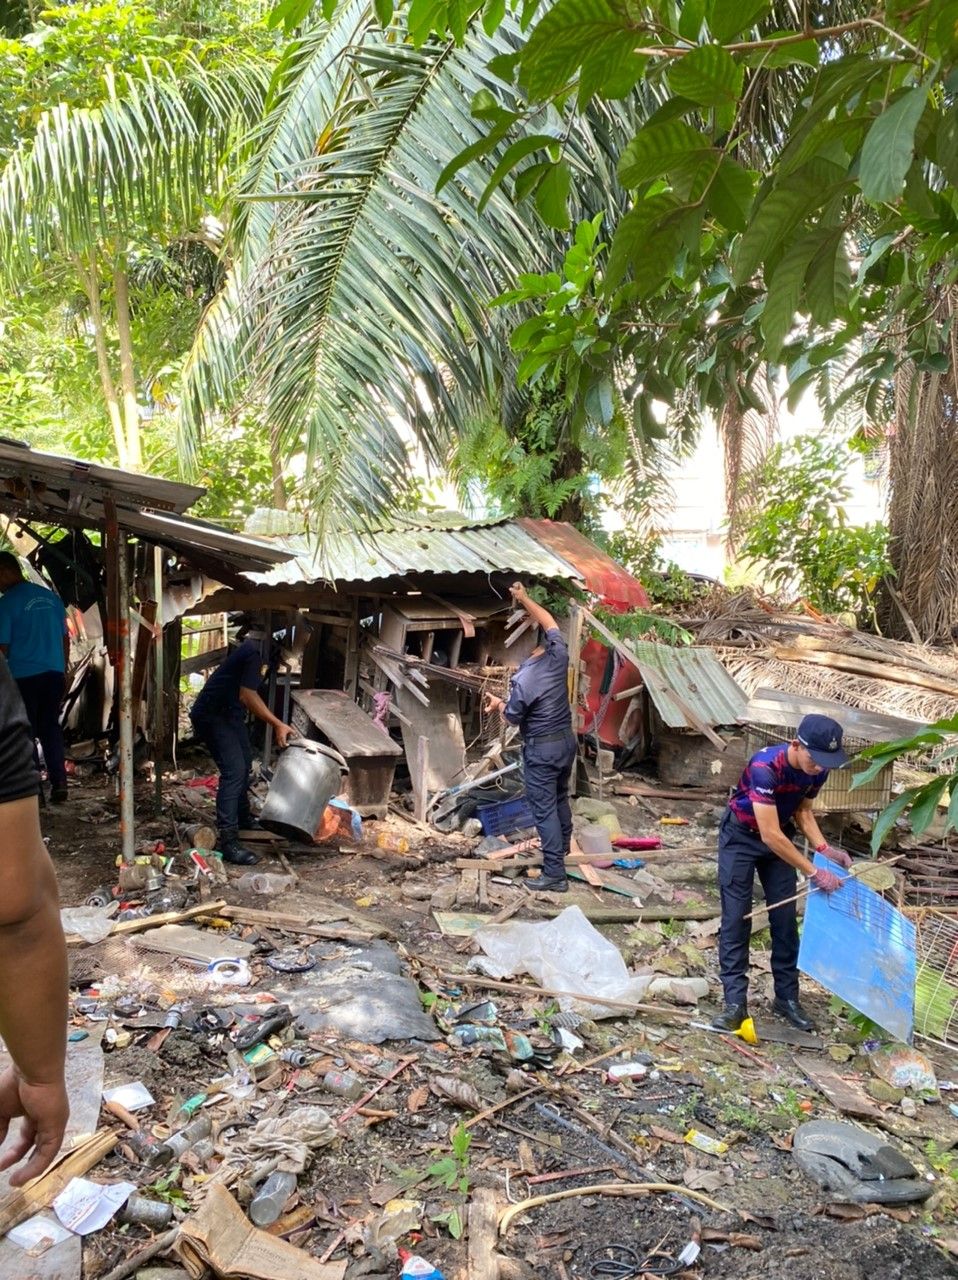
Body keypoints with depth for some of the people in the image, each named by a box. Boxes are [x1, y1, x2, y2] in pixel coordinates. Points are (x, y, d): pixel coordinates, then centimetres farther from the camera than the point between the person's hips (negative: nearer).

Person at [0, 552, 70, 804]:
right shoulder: (51, 597, 8)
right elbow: (65, 638, 13)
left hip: (24, 676, -5)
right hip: (54, 672, 5)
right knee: (51, 728, 12)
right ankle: (59, 783, 8)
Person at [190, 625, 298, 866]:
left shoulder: (260, 649, 5)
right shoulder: (256, 652, -25)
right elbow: (247, 696, -27)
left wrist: (277, 725, 10)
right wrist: (277, 724, -21)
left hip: (229, 712, 10)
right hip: (212, 715, -10)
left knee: (244, 763, 21)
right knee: (234, 771, -15)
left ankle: (242, 817, 39)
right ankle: (227, 841, -15)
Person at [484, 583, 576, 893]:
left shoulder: (522, 680, -24)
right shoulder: (558, 656, -8)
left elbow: (514, 717, -9)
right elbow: (550, 623, 12)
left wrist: (498, 704, 11)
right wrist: (525, 599, 16)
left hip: (541, 748, -7)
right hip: (566, 739, 7)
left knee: (544, 809, -1)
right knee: (560, 799, 25)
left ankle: (554, 874, 1)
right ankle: (562, 849, 44)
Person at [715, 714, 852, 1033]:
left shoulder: (817, 769, -17)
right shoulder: (765, 767, -37)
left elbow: (803, 809, 2)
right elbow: (769, 835, -35)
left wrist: (823, 848, -13)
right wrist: (814, 872, -31)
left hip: (780, 837, 6)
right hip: (741, 836, -5)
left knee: (785, 919, 5)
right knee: (736, 919, -7)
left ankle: (787, 997, 16)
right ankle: (735, 1001, -2)